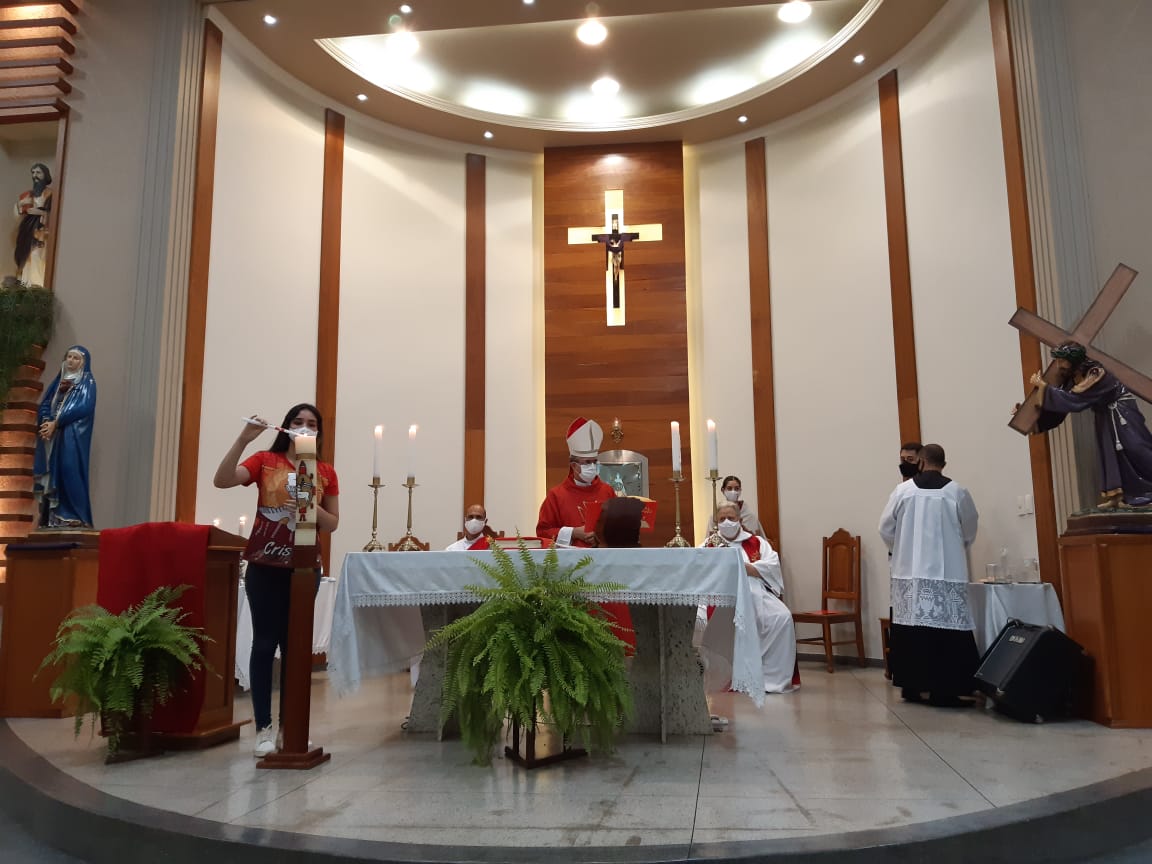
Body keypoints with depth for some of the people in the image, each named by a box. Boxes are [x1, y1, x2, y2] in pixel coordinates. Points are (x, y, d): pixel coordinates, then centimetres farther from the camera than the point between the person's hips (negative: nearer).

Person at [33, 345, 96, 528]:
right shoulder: (58, 381, 20)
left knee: (70, 470, -13)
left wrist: (55, 423, -15)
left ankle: (74, 515, -12)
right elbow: (45, 404, 13)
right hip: (52, 433, 6)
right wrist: (46, 422, -8)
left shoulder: (87, 383, 1)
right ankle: (52, 516, 3)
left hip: (73, 436, -6)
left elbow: (83, 407, -12)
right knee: (51, 472, 1)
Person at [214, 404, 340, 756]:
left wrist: (311, 507, -13)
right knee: (264, 643, 0)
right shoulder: (265, 461, 0)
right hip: (264, 566, -2)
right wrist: (243, 438, -21)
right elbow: (221, 480, -14)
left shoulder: (326, 472, 5)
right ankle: (263, 727, 8)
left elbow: (332, 523, 6)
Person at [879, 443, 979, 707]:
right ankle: (943, 690, -1)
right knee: (945, 631, 0)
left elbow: (886, 529, 4)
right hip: (947, 574, -2)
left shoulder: (903, 490, -1)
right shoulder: (957, 492, -3)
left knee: (911, 628, 7)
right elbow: (969, 533, 9)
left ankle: (911, 685, 14)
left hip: (909, 572, 2)